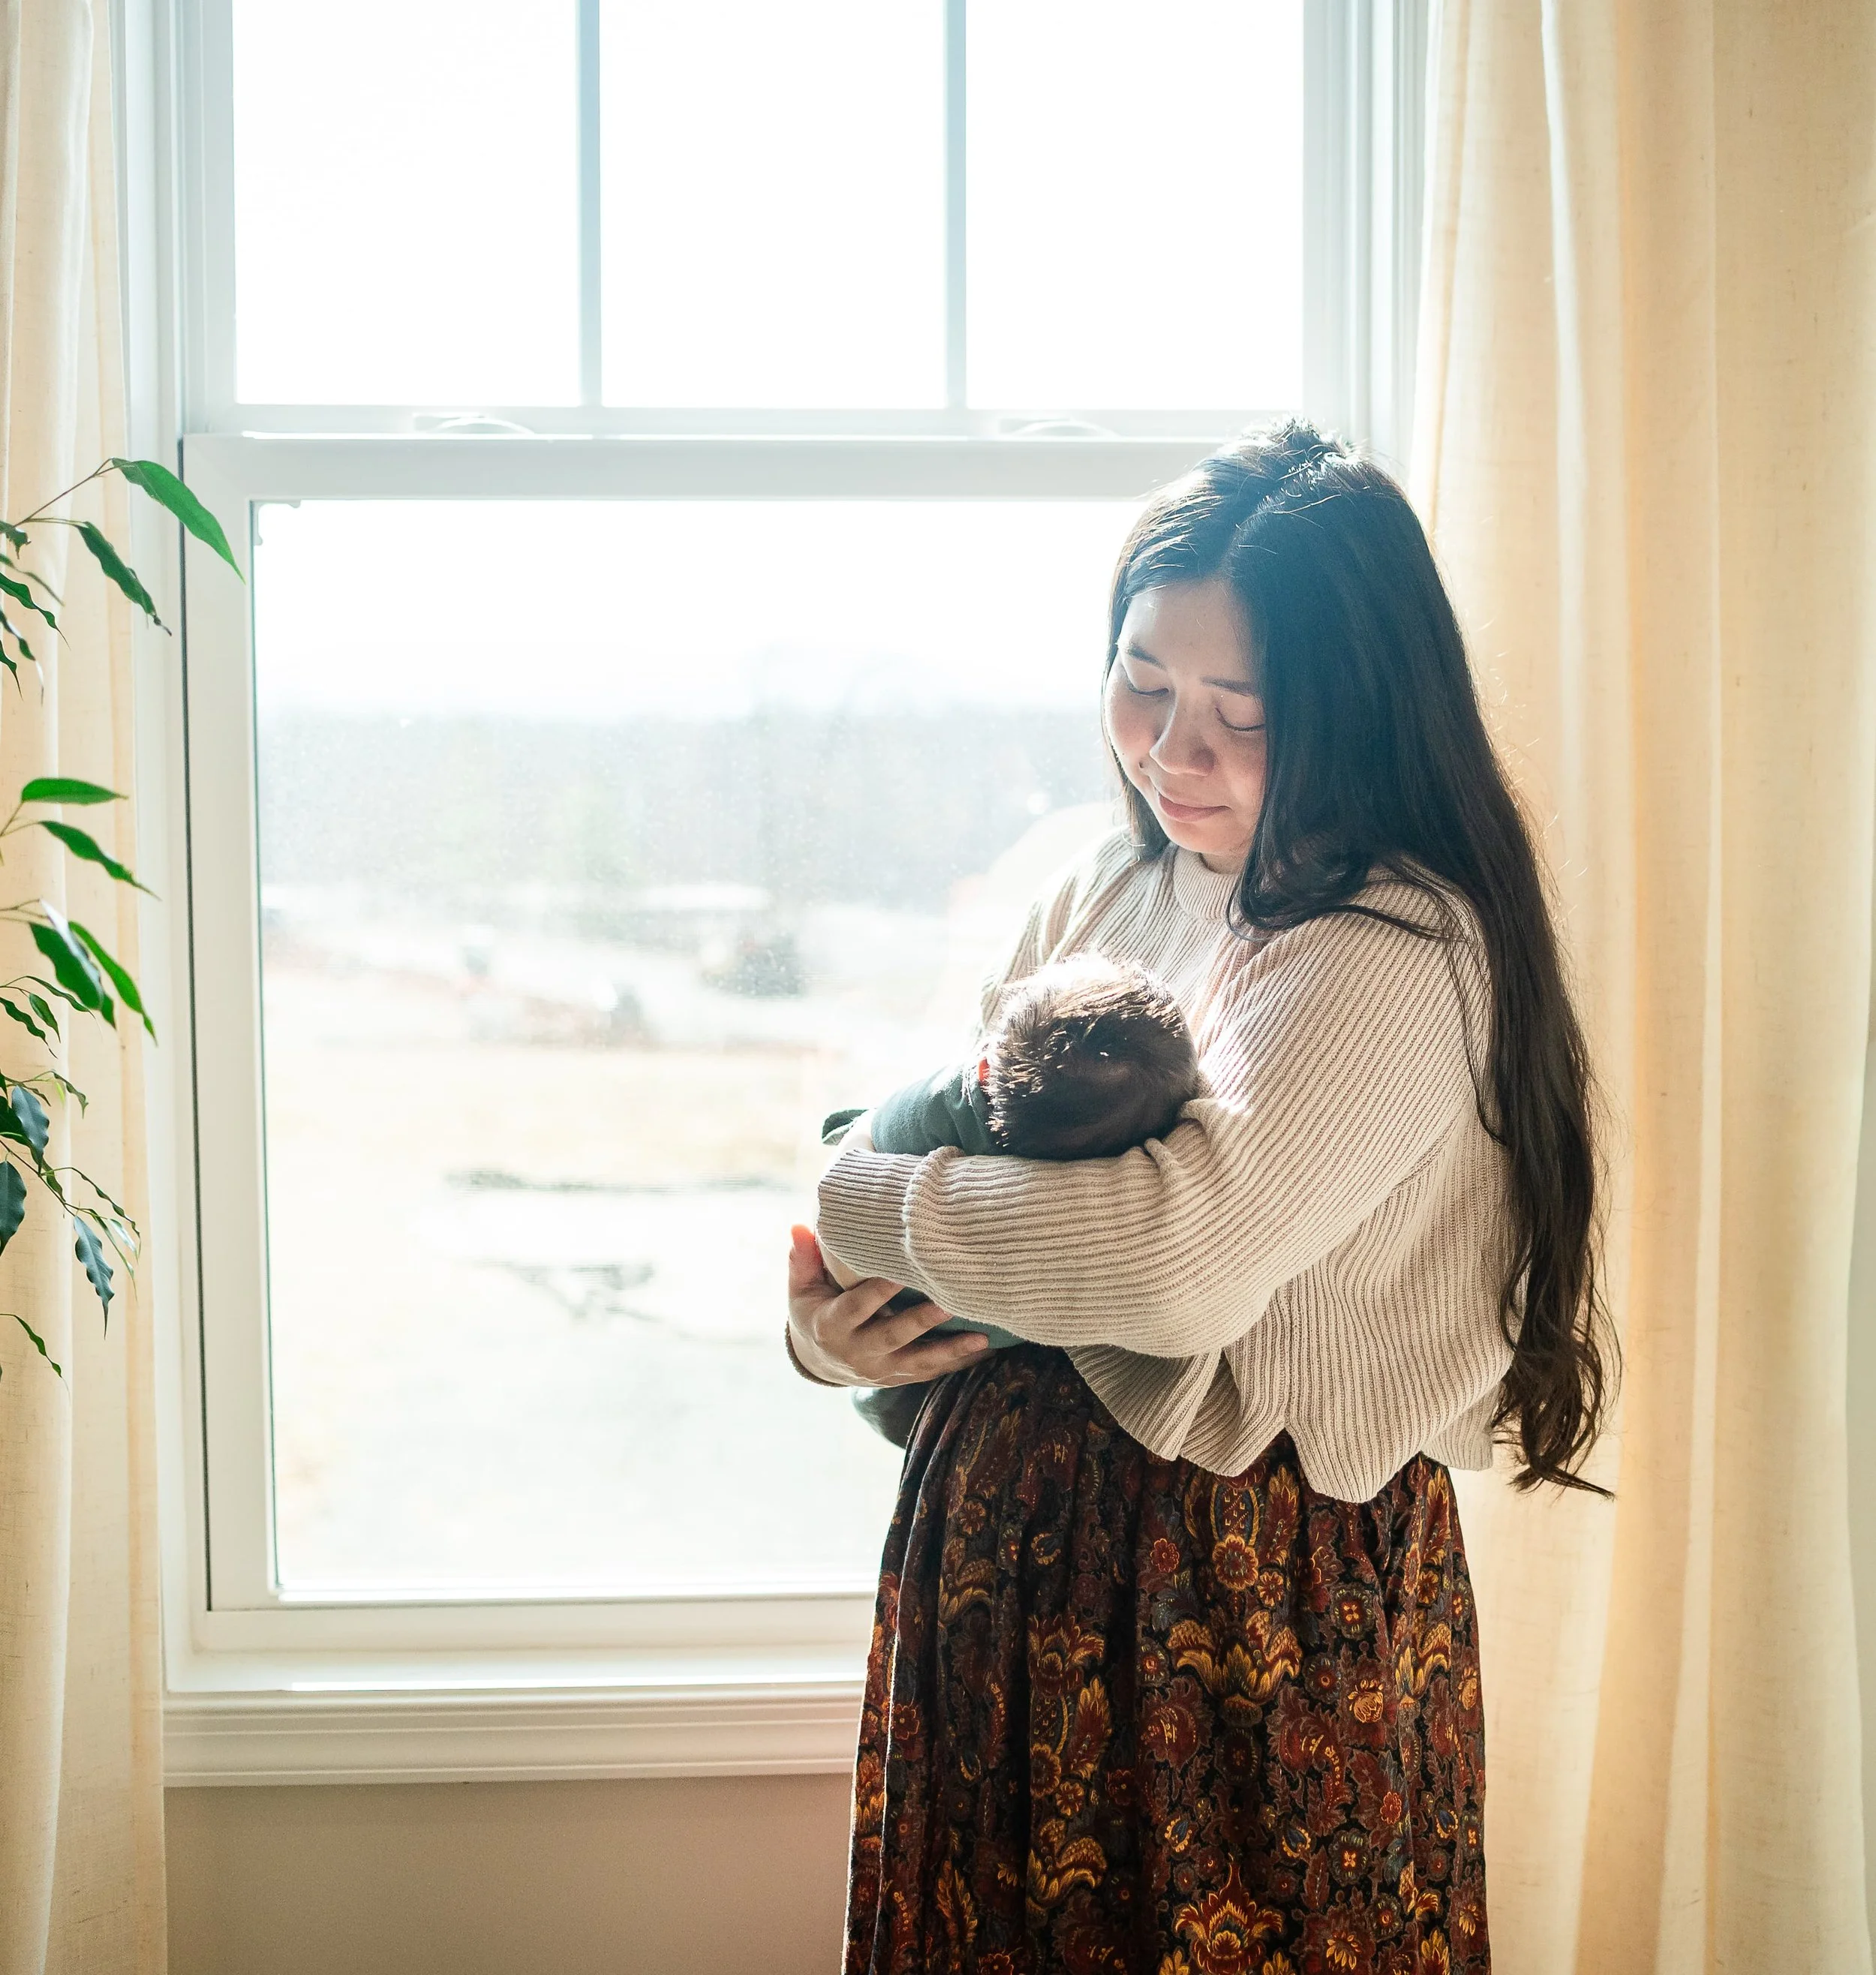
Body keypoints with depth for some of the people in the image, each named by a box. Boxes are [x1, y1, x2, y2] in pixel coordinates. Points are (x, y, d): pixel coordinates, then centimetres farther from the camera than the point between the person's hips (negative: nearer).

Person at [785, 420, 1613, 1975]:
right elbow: (968, 1144, 13)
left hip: (1252, 1605, -7)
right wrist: (836, 1329, -9)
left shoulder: (1404, 957, -20)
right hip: (1012, 1549, 7)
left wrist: (860, 1199, -19)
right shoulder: (1105, 888, 6)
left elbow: (1179, 1249, -33)